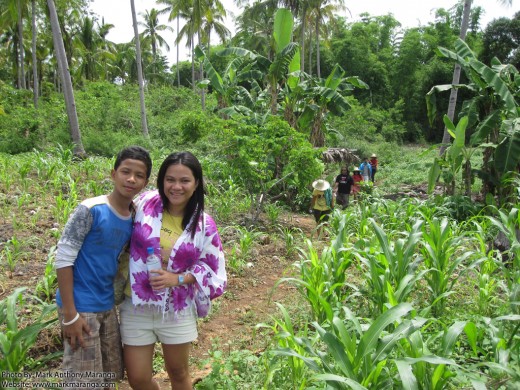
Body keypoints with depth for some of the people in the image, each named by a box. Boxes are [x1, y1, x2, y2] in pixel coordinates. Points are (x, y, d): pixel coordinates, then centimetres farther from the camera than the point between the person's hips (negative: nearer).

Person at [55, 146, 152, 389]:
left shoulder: (134, 217, 0)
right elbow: (63, 259, -18)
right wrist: (70, 314, -18)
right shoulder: (91, 210, -19)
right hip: (80, 306, -6)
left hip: (107, 306, 7)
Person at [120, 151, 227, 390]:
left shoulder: (204, 225, -10)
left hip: (177, 310, 0)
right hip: (136, 307, 1)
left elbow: (213, 269, -4)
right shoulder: (145, 203, -9)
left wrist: (178, 278, -18)